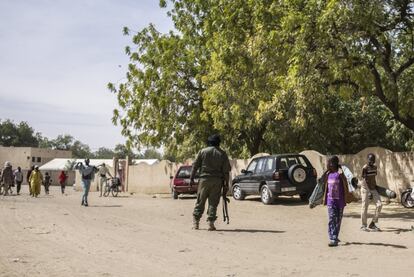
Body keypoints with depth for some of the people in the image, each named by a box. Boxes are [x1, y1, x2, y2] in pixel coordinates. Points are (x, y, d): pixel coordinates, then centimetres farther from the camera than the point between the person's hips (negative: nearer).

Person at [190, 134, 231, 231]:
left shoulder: (203, 151, 3)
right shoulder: (222, 154, 5)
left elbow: (195, 166, 1)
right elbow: (226, 171, 2)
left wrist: (191, 178, 5)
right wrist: (226, 184, 5)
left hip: (204, 179, 0)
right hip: (217, 180, 0)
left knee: (200, 202, 7)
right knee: (213, 202, 5)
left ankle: (195, 223, 10)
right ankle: (211, 223, 1)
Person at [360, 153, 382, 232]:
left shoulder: (375, 167, 10)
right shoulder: (365, 168, -12)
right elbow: (366, 180, -17)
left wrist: (375, 187, 17)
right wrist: (370, 190, -22)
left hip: (373, 188, 7)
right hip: (366, 188, -7)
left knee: (379, 205, -1)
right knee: (365, 206, -3)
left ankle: (372, 224, 8)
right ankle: (363, 225, 7)